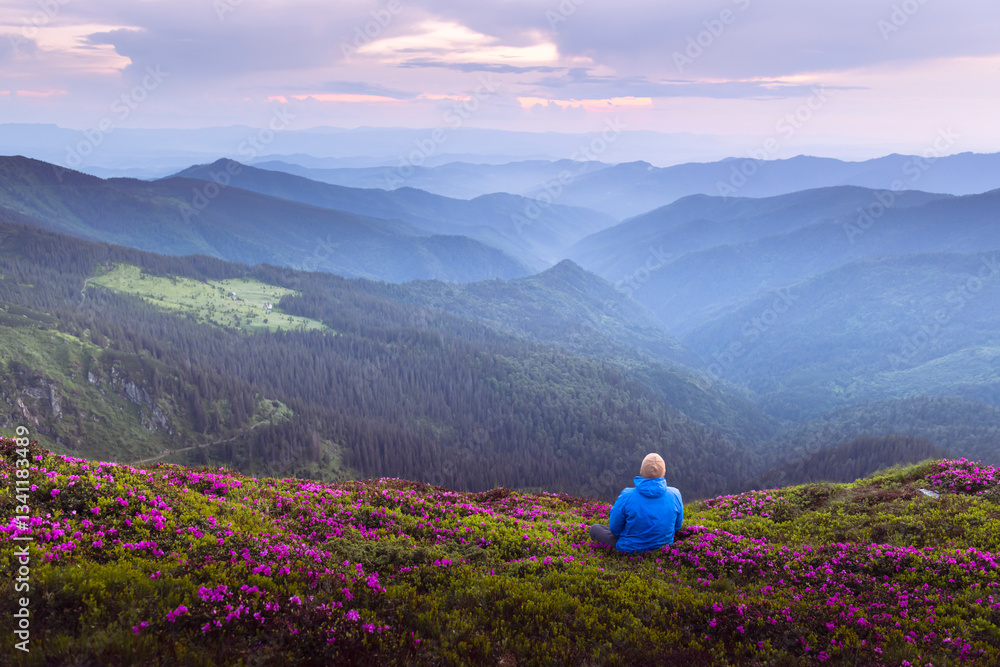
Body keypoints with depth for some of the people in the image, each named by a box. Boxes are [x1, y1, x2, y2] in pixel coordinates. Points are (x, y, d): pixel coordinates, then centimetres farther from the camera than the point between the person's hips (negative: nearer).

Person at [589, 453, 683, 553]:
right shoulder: (675, 495, -17)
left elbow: (614, 529, -12)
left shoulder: (626, 497, -25)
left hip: (631, 549, -3)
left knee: (594, 528, 18)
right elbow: (677, 527, -1)